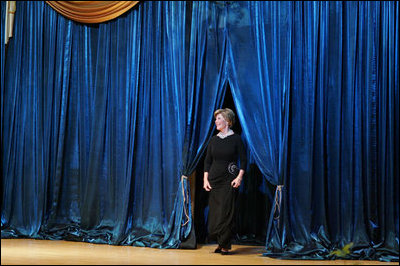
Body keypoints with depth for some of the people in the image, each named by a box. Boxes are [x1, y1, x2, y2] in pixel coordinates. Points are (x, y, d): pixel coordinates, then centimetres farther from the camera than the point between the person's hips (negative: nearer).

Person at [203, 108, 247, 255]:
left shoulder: (235, 138, -2)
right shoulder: (214, 140, 10)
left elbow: (243, 160, -3)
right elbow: (207, 161, 11)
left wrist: (239, 177, -13)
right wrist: (205, 179, 2)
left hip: (229, 180, -4)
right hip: (214, 180, 4)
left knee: (226, 212, -6)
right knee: (214, 212, 3)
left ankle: (225, 246, 1)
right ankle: (220, 243, 13)